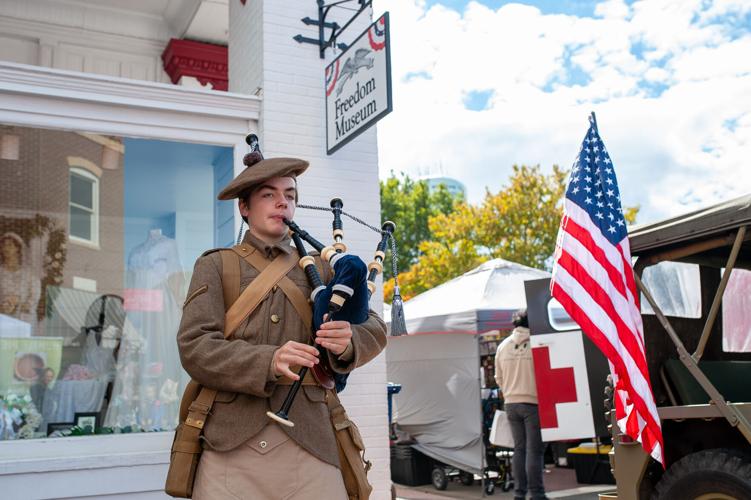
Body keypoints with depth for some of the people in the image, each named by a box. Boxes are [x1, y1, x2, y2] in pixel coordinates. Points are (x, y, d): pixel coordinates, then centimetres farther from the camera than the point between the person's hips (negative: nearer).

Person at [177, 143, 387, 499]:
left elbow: (374, 329, 13)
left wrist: (348, 342, -12)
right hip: (229, 445, -1)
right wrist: (268, 362, -19)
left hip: (309, 442, 2)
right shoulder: (215, 266, 11)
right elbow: (194, 347, -2)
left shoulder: (318, 269, 19)